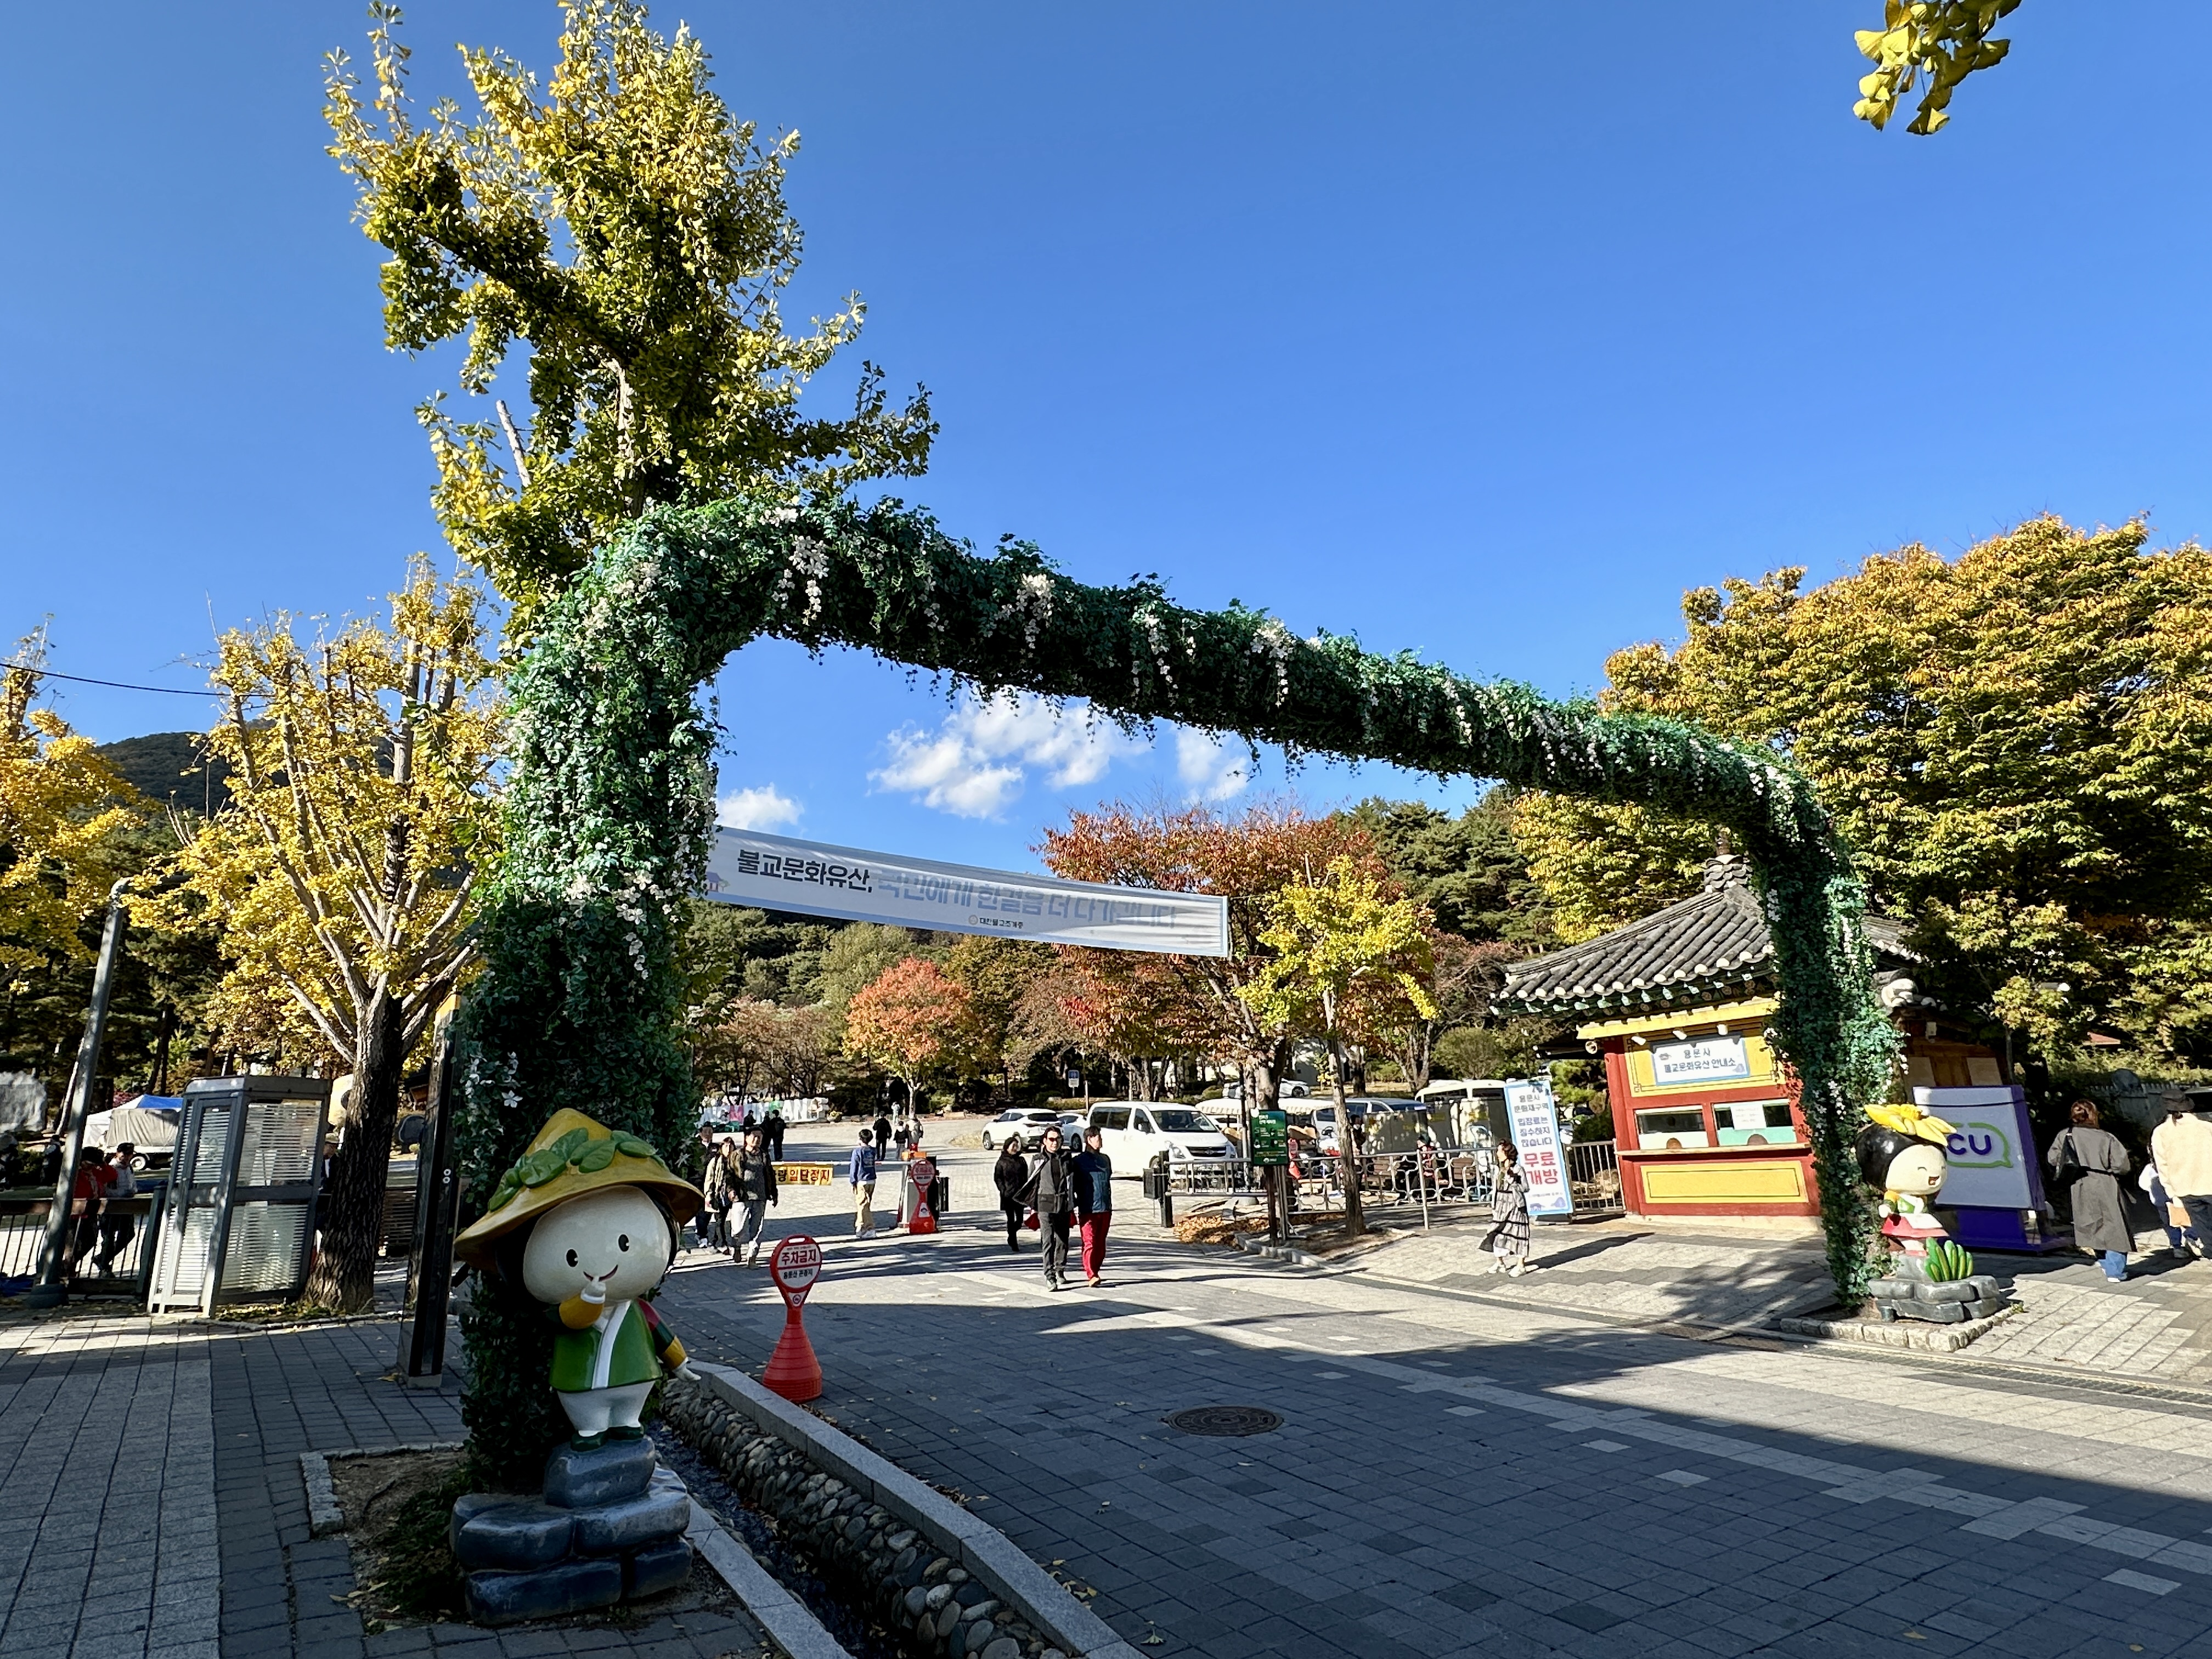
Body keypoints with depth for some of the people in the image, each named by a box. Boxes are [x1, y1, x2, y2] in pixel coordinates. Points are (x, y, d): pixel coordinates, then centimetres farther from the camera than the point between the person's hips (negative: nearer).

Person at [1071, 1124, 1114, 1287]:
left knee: (1101, 1244, 8)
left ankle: (1096, 1272, 17)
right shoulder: (1078, 1161, -3)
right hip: (1088, 1210, -6)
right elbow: (1073, 1185, -2)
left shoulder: (1105, 1159, 15)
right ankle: (1091, 1276, -14)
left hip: (1105, 1210, 6)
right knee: (1089, 1243, -10)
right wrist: (1075, 1206, -6)